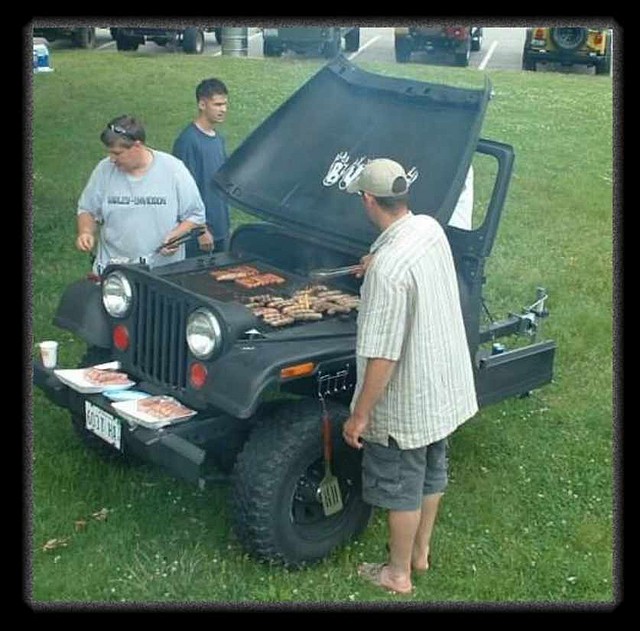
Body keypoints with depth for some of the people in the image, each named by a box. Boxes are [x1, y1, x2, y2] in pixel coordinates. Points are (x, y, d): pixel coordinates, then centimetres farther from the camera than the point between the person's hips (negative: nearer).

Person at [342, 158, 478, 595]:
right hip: (446, 385, 8)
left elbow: (382, 356, -29)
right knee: (432, 471, 24)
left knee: (402, 488, 10)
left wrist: (360, 415, -19)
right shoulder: (431, 228, -5)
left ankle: (398, 574, 29)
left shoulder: (388, 268, -31)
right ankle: (421, 552, 44)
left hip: (407, 400, -8)